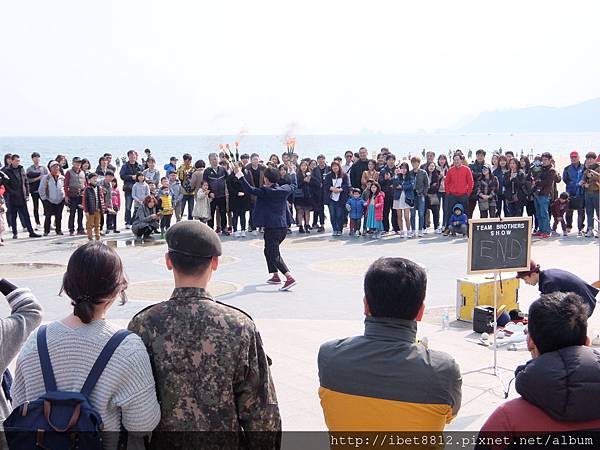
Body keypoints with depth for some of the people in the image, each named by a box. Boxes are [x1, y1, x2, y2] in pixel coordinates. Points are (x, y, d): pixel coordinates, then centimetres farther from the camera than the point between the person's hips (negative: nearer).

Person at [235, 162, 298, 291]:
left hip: (272, 227, -7)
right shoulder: (284, 190, 5)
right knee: (269, 250, 24)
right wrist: (293, 173, 41)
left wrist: (239, 174, -8)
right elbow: (293, 186, 25)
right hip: (283, 226, 7)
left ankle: (289, 278, -21)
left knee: (274, 255, -7)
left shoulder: (265, 192, -13)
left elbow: (249, 190, -14)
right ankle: (275, 276, 27)